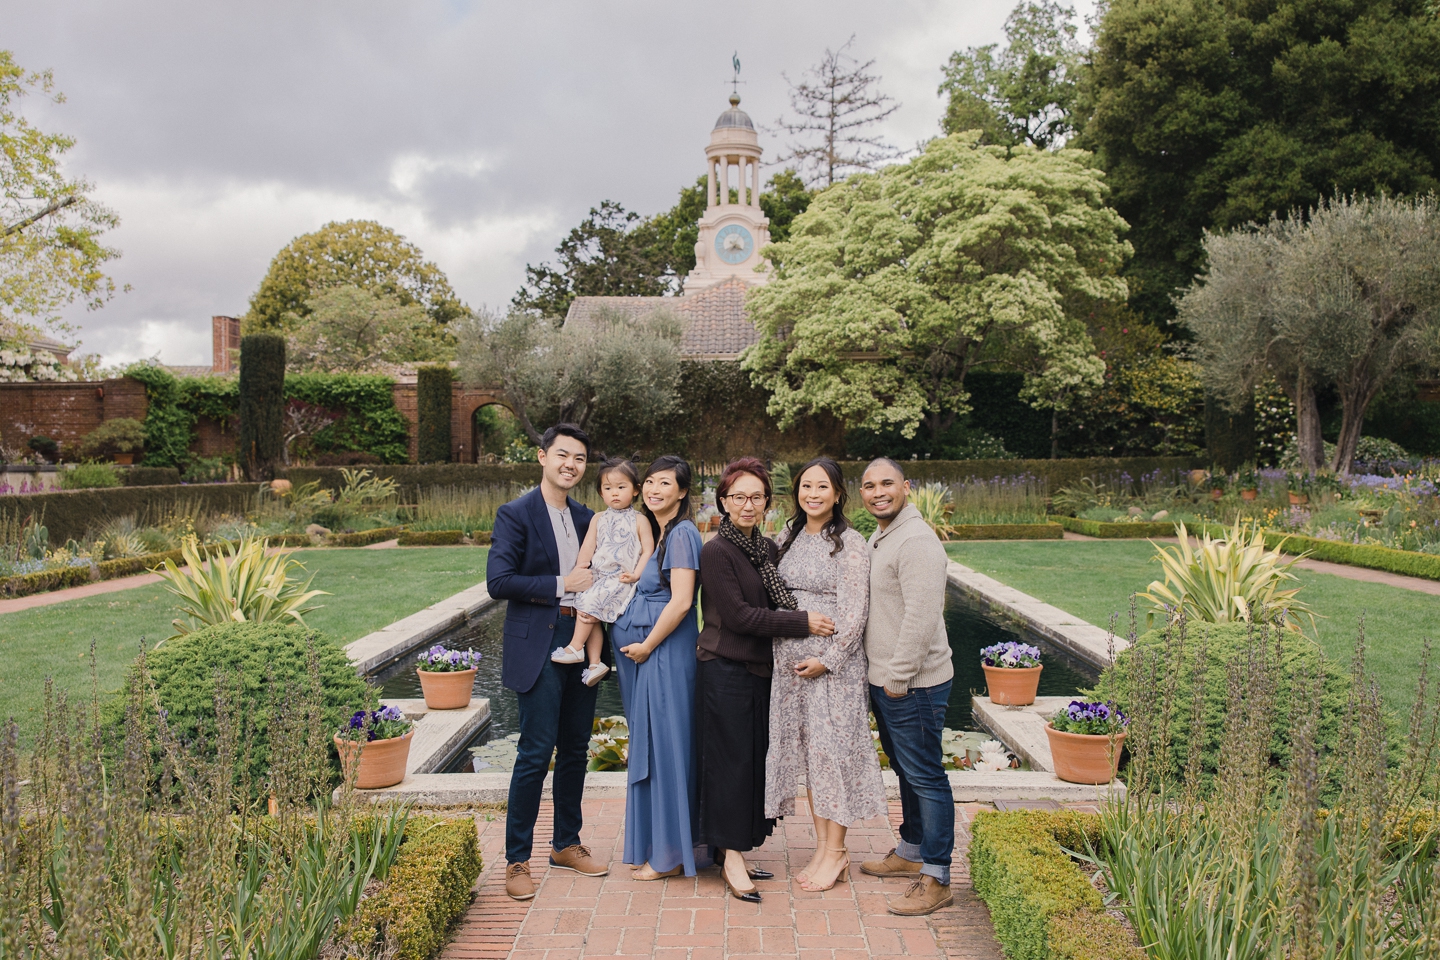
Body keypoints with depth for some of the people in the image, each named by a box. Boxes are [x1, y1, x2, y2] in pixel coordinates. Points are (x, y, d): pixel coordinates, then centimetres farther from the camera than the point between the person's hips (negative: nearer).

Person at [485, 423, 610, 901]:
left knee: (575, 750, 13)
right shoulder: (515, 514, -6)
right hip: (538, 647, -6)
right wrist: (560, 585, -15)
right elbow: (498, 581, -14)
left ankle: (566, 844, 28)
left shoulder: (586, 517, 13)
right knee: (536, 754, -6)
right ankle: (516, 860, 7)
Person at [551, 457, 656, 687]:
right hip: (598, 577, 5)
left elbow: (648, 550, -4)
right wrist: (578, 571, 3)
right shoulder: (598, 520, 14)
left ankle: (575, 648, -12)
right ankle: (594, 663, -4)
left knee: (589, 602, -22)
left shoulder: (639, 520, 1)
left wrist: (636, 574, -16)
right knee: (591, 617, -9)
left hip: (622, 580, -5)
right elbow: (587, 549, 12)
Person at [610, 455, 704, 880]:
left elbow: (680, 602, -21)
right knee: (646, 746, 15)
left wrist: (646, 646, -13)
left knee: (664, 746, -2)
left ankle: (670, 854, 9)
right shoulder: (649, 531, 14)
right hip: (638, 654, 9)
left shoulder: (682, 533, -14)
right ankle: (650, 844, 27)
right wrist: (632, 647, 10)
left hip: (665, 654, -9)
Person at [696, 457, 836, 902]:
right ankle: (731, 858, 10)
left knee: (755, 760, 11)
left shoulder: (769, 548, 9)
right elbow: (738, 615, -18)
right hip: (725, 670, -7)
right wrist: (803, 622, -18)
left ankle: (735, 850, 23)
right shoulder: (716, 552, -13)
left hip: (760, 669, 7)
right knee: (731, 760, -1)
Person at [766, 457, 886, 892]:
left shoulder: (850, 543, -9)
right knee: (806, 753, 10)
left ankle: (836, 851, 10)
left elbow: (855, 612, -13)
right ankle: (822, 847, 20)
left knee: (833, 749, -1)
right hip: (790, 661, 6)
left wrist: (827, 659, -16)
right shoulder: (788, 538, 10)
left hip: (833, 663, -6)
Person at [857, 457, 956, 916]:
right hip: (883, 680, 10)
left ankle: (936, 879, 6)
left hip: (913, 683, -10)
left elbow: (921, 617, -24)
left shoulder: (916, 540, -19)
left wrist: (899, 677, -19)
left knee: (925, 777, -2)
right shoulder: (879, 538, 14)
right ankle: (910, 853, 35)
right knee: (906, 771, 21)